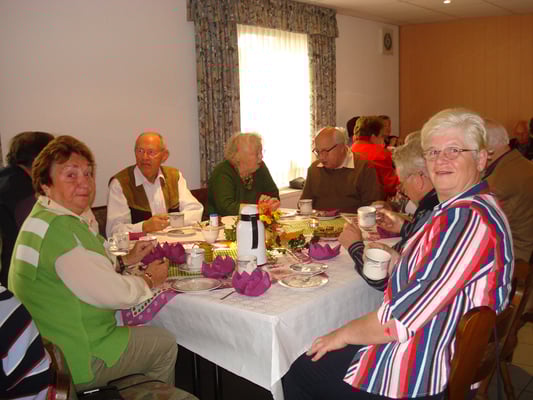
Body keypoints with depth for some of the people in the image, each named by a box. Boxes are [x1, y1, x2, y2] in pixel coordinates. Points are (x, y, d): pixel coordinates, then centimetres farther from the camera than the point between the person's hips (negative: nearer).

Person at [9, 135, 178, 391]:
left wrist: (126, 260, 10)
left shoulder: (45, 217, 8)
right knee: (165, 344, 6)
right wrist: (149, 279, -6)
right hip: (75, 361, -10)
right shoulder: (59, 228, -26)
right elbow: (112, 293, -26)